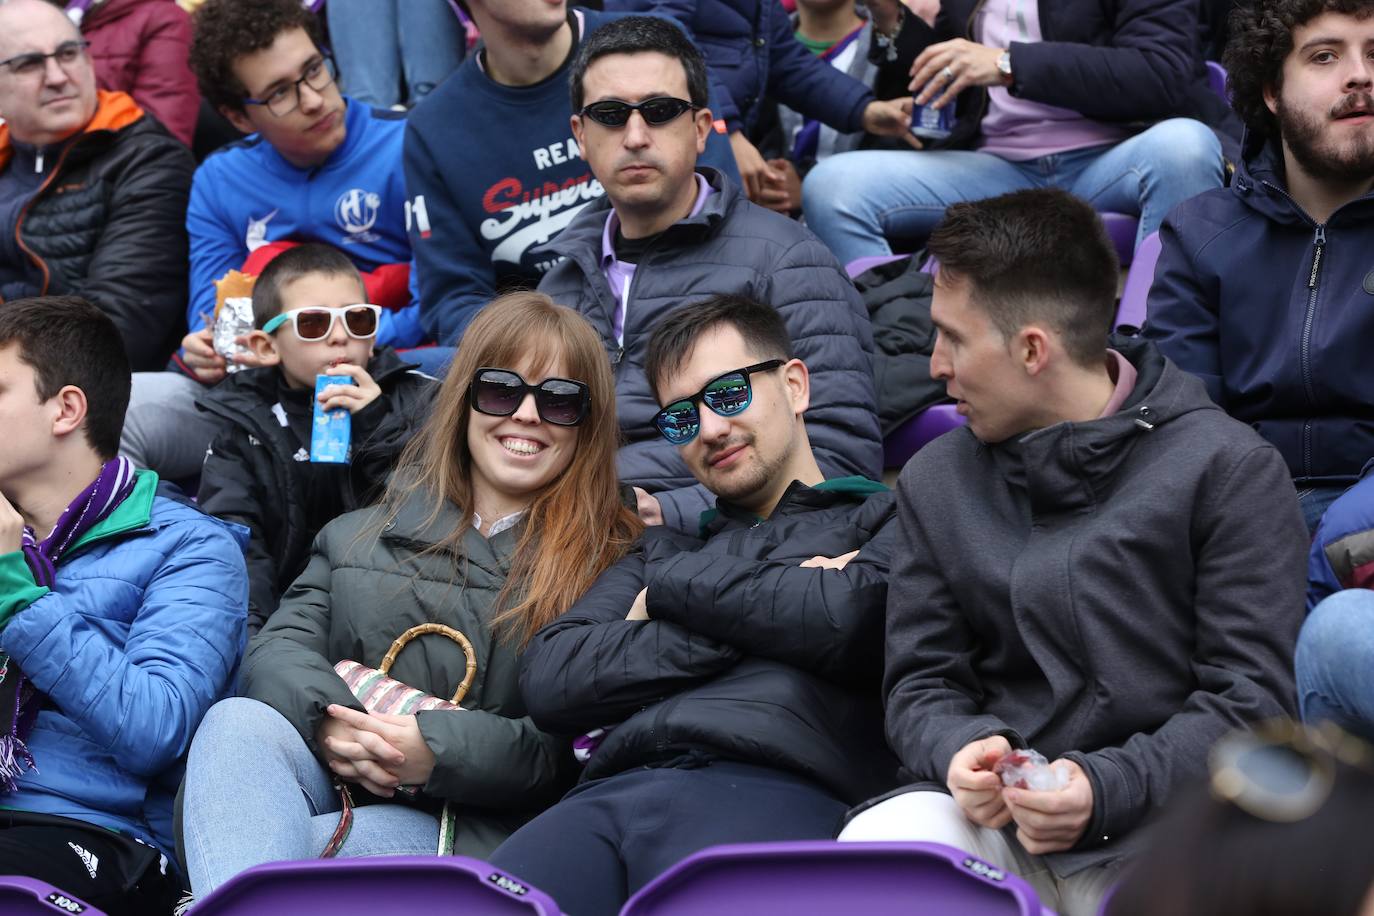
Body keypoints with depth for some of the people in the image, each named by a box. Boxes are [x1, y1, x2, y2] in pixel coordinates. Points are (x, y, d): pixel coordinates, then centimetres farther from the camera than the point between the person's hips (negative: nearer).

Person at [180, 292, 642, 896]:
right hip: (335, 784, 4)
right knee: (240, 722, -31)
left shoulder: (611, 561, 6)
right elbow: (279, 648, 9)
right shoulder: (360, 536, 21)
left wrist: (438, 750, -21)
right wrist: (329, 718, -17)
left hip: (481, 825, -4)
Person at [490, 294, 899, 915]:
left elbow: (848, 621, -4)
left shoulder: (884, 520, 22)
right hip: (606, 794, 4)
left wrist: (674, 584, 12)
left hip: (767, 790, -4)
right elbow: (548, 680, 15)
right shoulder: (665, 550, 34)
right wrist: (771, 609, 8)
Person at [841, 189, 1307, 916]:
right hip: (990, 820, 3)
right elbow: (920, 680, 14)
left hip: (1157, 822, -2)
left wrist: (1110, 787, -20)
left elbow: (1253, 698, -5)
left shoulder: (1229, 468, 0)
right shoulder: (936, 481, 15)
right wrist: (958, 748, -10)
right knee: (871, 848, -31)